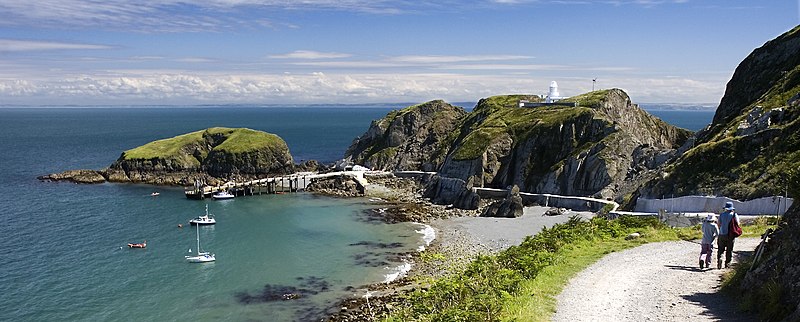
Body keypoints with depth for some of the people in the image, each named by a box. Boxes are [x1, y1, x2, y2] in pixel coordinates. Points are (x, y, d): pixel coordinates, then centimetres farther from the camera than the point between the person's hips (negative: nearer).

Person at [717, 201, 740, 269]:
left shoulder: (722, 214, 2)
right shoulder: (734, 214, -2)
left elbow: (719, 224, -1)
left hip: (722, 234, 1)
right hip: (730, 235, 0)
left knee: (720, 249, 7)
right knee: (729, 250, 10)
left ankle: (719, 258, -18)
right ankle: (727, 264, 12)